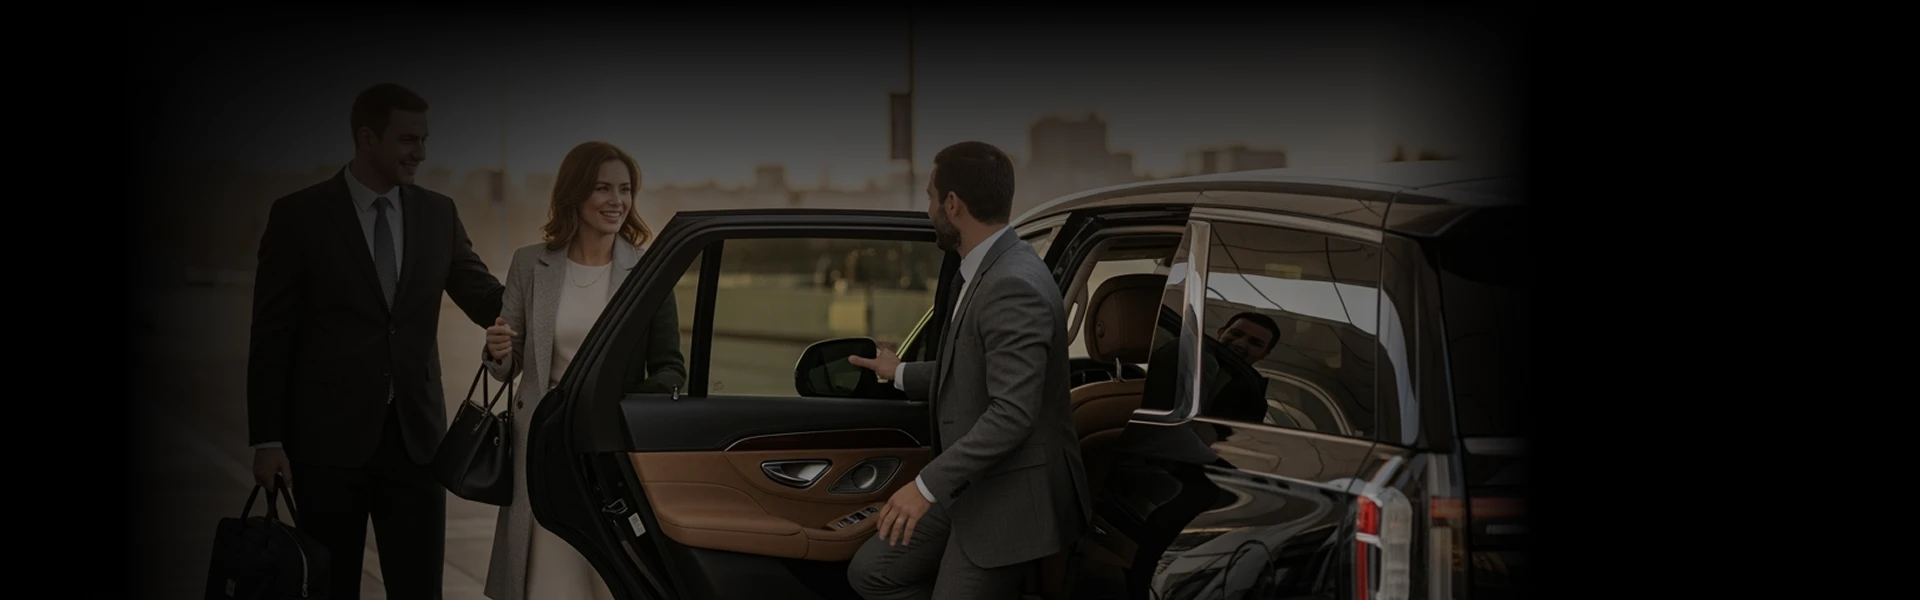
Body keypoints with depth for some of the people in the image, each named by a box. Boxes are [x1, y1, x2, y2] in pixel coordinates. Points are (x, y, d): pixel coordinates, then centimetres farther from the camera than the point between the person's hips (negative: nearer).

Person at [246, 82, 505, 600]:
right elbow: (271, 334, -3)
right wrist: (267, 440, -7)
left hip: (415, 434, 3)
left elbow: (491, 304, 6)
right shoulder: (299, 215, -3)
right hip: (330, 436, -3)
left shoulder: (438, 214, 8)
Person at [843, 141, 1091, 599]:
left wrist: (929, 485, -27)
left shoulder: (1013, 286, -24)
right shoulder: (985, 271, 7)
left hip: (1010, 498, -10)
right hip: (972, 487, 10)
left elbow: (1012, 414, -29)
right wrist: (902, 375, 31)